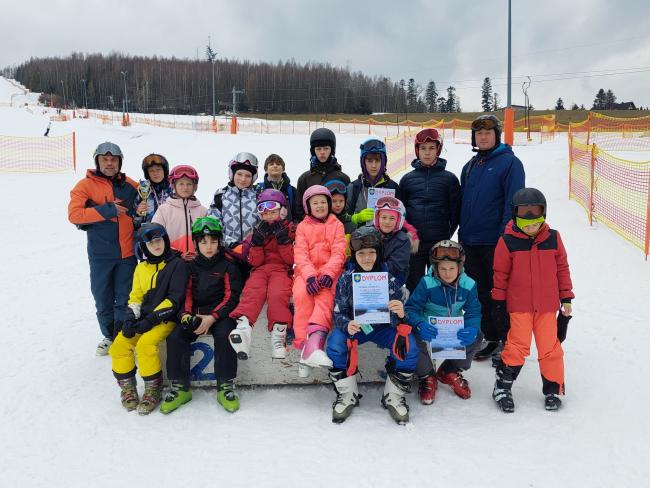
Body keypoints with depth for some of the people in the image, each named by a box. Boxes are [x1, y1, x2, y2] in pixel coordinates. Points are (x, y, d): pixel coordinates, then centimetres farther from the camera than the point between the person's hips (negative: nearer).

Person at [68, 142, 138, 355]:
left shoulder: (131, 185, 6)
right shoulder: (86, 185, -2)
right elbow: (74, 214, -14)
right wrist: (107, 210, -18)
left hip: (127, 252, 1)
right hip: (101, 253, -1)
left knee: (125, 297, 8)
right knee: (103, 297, 10)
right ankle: (109, 336, 28)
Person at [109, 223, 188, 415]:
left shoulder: (177, 265, -5)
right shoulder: (141, 268, 15)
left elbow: (174, 299, -12)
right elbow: (135, 297, 15)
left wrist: (152, 319, -17)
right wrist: (130, 319, -4)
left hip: (165, 319, -6)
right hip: (143, 319, 6)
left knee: (145, 344, -29)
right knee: (119, 345, -15)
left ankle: (153, 389, -10)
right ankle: (127, 386, 5)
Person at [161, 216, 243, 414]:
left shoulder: (228, 266, 4)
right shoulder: (191, 267, 15)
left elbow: (231, 297, -4)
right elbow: (186, 294, 9)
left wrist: (212, 317, -17)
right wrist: (186, 314, -13)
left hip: (220, 314, -3)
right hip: (194, 314, 3)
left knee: (224, 335, -33)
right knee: (175, 337, -22)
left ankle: (225, 386, -20)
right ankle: (180, 386, -10)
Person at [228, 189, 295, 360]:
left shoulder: (291, 230, 14)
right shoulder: (258, 231, 21)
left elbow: (292, 259, 3)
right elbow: (255, 262, 10)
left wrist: (283, 239, -7)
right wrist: (257, 241, -3)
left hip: (282, 269, -2)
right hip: (261, 269, 2)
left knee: (277, 294, -36)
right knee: (253, 290, -34)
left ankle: (278, 336, -36)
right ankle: (243, 327, -55)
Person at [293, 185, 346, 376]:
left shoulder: (337, 225, 14)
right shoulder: (302, 226, 15)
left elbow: (338, 252, 1)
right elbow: (300, 254, 1)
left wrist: (328, 273, -18)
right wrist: (310, 275, -18)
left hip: (329, 271, -1)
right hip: (306, 272, 1)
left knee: (325, 295, -34)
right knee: (301, 294, -32)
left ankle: (314, 343, -51)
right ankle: (304, 347, -34)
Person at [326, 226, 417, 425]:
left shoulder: (389, 278, -12)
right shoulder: (346, 278, -10)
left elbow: (396, 320, -13)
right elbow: (339, 313, -9)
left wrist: (400, 314, -39)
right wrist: (347, 325, -33)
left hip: (382, 327, 0)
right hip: (353, 326, 1)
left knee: (409, 346, -27)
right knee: (334, 344, -29)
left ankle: (394, 396, -5)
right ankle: (347, 396, -6)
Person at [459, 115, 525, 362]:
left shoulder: (510, 162, -7)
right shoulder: (470, 166, 13)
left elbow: (513, 203, -12)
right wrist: (462, 234, 12)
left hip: (495, 242, -6)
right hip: (470, 242, 6)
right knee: (478, 293, 12)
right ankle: (490, 338, 25)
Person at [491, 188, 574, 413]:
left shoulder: (553, 238, 0)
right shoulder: (507, 241, -8)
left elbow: (562, 268, 8)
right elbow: (500, 273, -2)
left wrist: (566, 297, 9)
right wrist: (498, 302, 0)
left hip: (547, 305, 3)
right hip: (518, 305, -2)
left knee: (550, 347, 8)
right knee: (517, 346, 0)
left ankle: (553, 389, 25)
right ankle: (502, 387, 15)